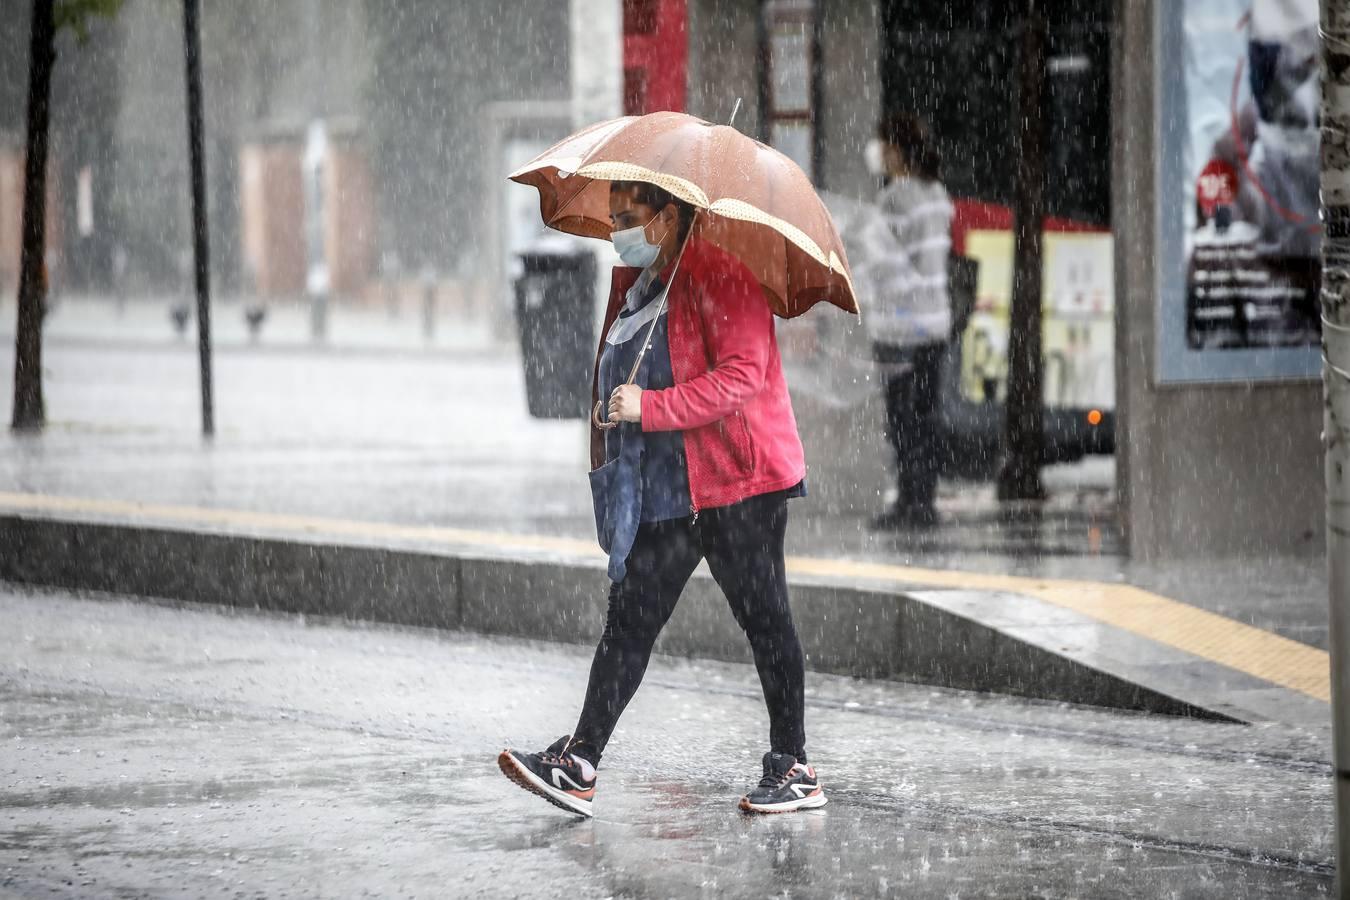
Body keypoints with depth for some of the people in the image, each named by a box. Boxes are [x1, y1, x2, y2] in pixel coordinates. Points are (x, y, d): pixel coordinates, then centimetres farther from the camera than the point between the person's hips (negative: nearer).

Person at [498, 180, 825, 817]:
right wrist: (606, 454, 16)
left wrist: (651, 407, -24)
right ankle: (580, 762, -1)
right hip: (661, 490, 8)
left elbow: (743, 374, -22)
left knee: (764, 619, 1)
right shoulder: (633, 282, 15)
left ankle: (793, 768, 9)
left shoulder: (718, 276, -12)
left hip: (734, 482, -8)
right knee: (629, 620, 2)